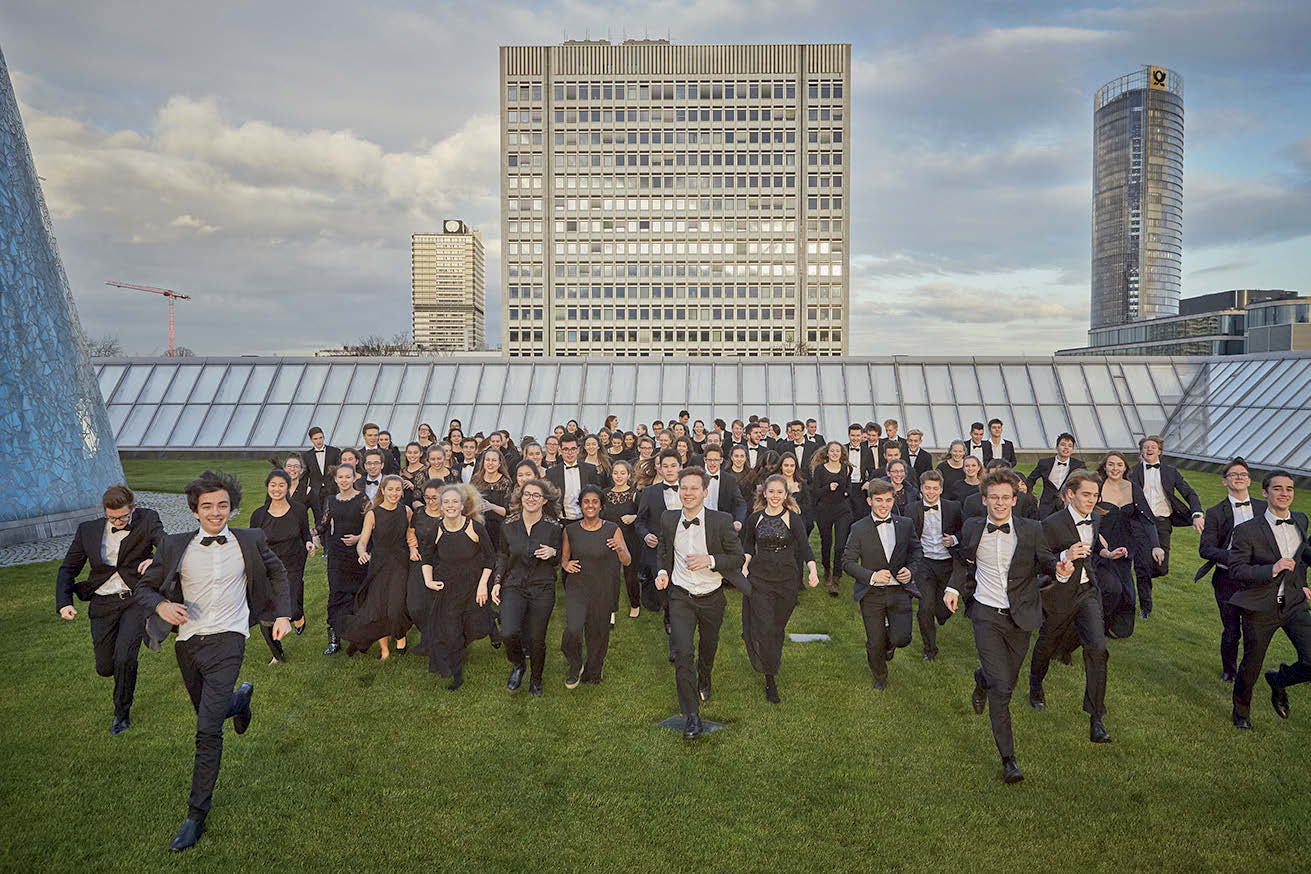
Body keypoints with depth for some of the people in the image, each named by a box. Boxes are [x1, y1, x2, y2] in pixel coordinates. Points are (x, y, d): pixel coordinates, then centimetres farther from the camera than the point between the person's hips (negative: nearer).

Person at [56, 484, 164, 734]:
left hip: (136, 600, -3)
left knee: (124, 658, -18)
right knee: (105, 668, 6)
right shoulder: (88, 530, 2)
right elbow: (67, 569, 9)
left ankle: (122, 712, 7)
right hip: (104, 603, 3)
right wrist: (64, 603, -5)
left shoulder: (147, 520, -5)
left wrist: (156, 559, -41)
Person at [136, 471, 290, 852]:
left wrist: (283, 614, 9)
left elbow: (277, 573, 16)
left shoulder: (250, 541, 0)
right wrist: (161, 606, -15)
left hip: (226, 640, -3)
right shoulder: (175, 546, 1)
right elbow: (144, 588, 7)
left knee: (208, 730, -12)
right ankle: (241, 697, 56)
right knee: (208, 714, 21)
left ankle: (197, 814, -2)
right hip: (187, 642, 3)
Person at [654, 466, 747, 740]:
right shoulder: (668, 519, -4)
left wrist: (710, 561, -25)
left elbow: (737, 557, -9)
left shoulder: (721, 521, -15)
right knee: (683, 653, -14)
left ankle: (704, 680, 56)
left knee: (709, 647, 22)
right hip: (681, 597, 0)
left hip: (712, 597, 0)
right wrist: (662, 571, -5)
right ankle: (691, 715, -2)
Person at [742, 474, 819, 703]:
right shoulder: (755, 518, 3)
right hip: (759, 578, 1)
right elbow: (748, 545, 17)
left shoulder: (793, 518, -5)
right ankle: (770, 679, 0)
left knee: (778, 628, 11)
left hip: (787, 579, 0)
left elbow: (804, 546, -14)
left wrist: (813, 570, -29)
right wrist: (745, 566, 2)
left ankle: (772, 665, 35)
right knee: (764, 629, -7)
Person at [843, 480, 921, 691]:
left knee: (902, 638, -9)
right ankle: (880, 677, 37)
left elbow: (916, 550, 13)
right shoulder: (859, 528, -8)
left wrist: (910, 570, -6)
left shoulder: (905, 524, 0)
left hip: (899, 592, 1)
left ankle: (889, 641, 30)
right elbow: (848, 562, -7)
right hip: (872, 594, -1)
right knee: (875, 643, 7)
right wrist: (872, 576, -21)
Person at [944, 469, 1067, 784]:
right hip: (986, 615, -1)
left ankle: (981, 680, 53)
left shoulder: (1031, 530, -4)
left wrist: (1059, 567, -18)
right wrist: (954, 588, 1)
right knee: (1001, 687, -10)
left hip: (1019, 616, 2)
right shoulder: (971, 528, -1)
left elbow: (1045, 561, 5)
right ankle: (1008, 758, 0)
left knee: (1009, 678, 16)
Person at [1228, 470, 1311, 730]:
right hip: (1261, 608, -4)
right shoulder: (1247, 531, -14)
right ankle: (1241, 711, 36)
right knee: (1251, 665, 9)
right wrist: (1271, 570, -27)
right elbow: (1236, 569, -14)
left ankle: (1278, 681, 25)